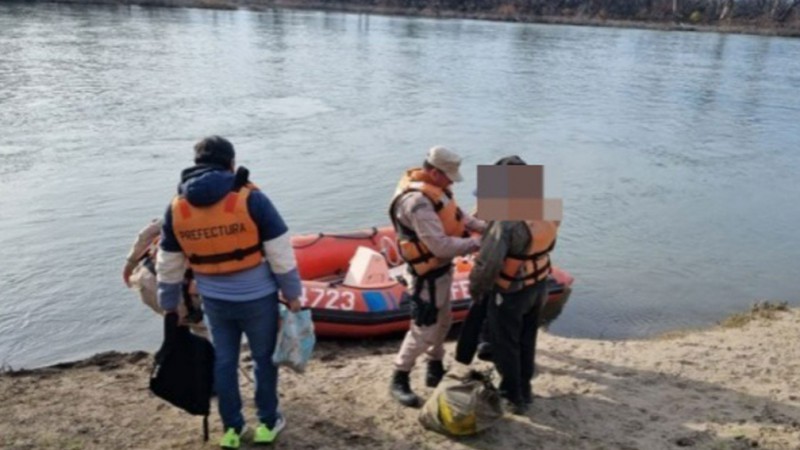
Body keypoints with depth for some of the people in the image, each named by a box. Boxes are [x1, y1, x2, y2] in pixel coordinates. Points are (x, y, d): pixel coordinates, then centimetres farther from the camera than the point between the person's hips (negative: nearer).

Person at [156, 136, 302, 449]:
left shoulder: (177, 207, -3)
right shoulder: (250, 198, -16)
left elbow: (168, 265, 5)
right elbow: (280, 252, -14)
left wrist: (168, 304, 18)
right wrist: (292, 292, -3)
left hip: (214, 301, 3)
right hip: (256, 297, -3)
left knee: (224, 361, 18)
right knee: (264, 357, 15)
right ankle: (267, 423, 29)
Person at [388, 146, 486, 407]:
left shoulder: (433, 187, -1)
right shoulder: (417, 201, -31)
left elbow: (457, 214, 8)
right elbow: (441, 246, -34)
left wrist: (486, 228, -7)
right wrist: (478, 243, -25)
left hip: (441, 269, 10)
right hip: (427, 276, -10)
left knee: (442, 322, 21)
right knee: (424, 331, -1)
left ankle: (435, 371, 40)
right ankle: (399, 381, 17)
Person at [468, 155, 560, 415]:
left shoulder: (506, 222, -32)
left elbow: (488, 263, -30)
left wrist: (475, 288, -10)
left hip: (511, 292, -7)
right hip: (538, 285, 7)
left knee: (505, 345, 14)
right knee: (526, 340, 24)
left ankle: (514, 398, 28)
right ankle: (524, 390, 41)